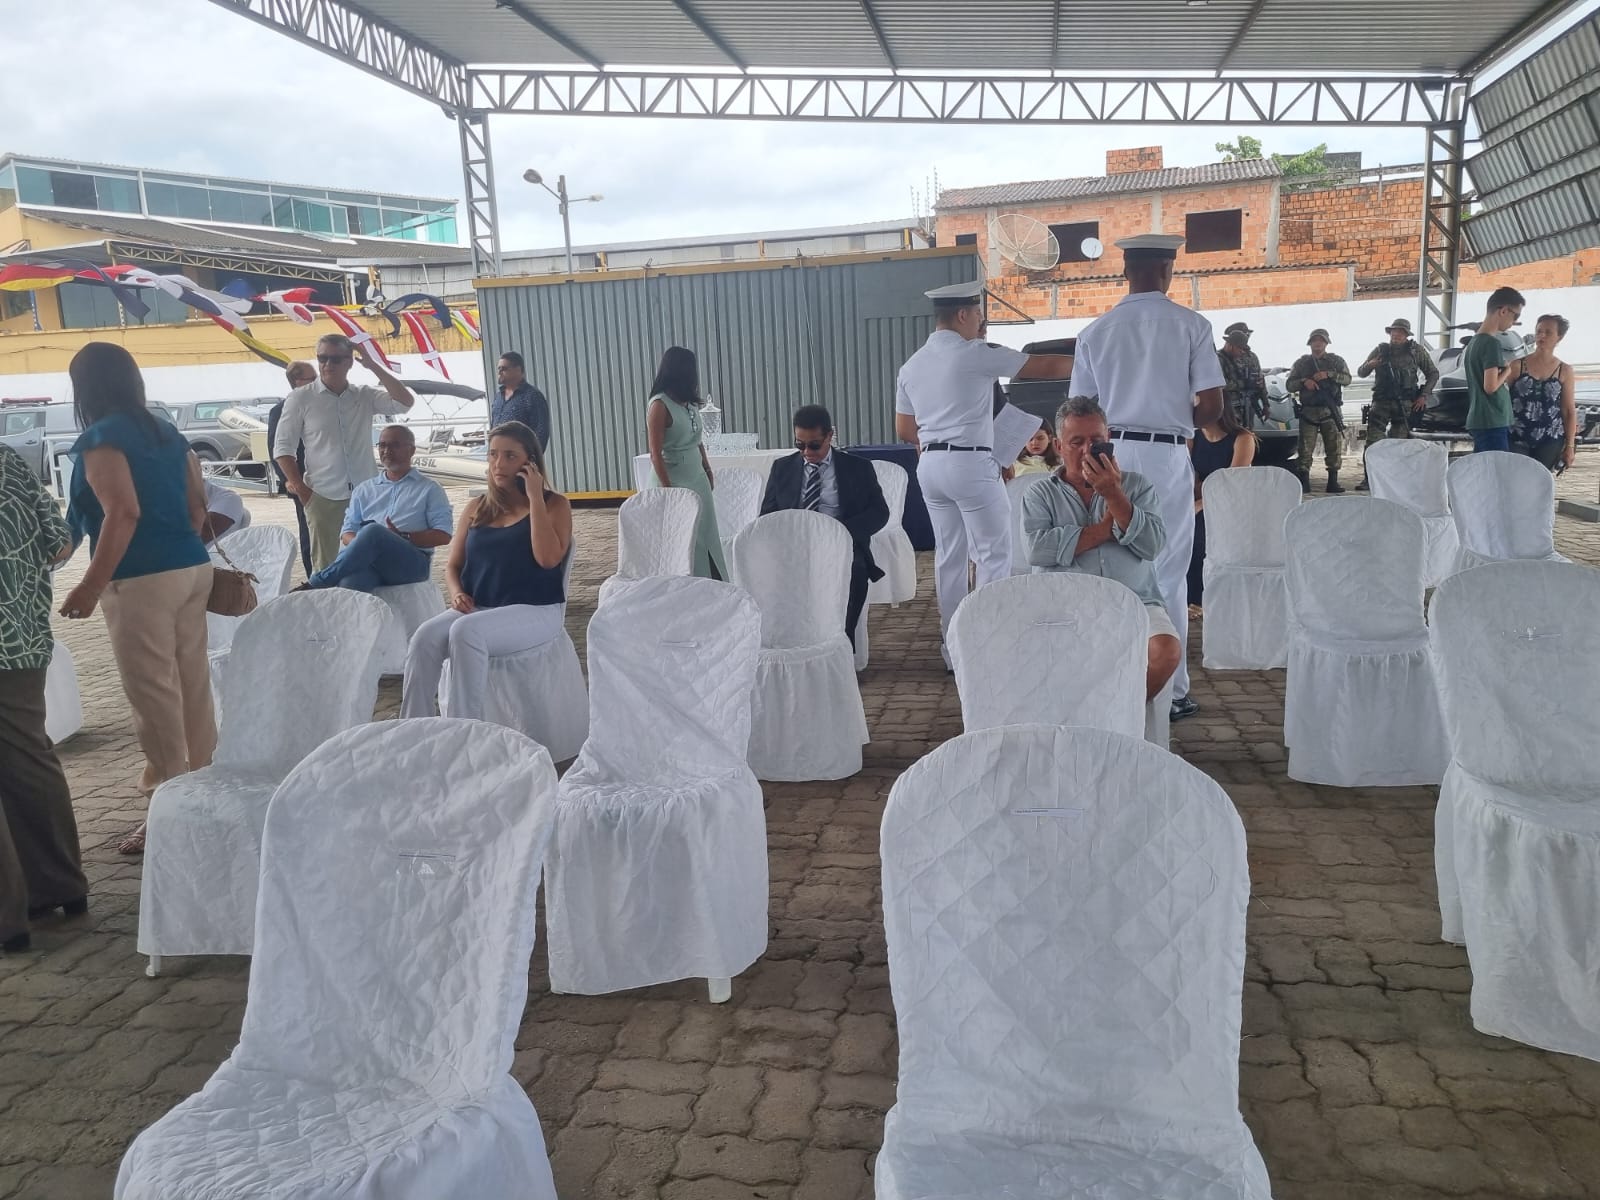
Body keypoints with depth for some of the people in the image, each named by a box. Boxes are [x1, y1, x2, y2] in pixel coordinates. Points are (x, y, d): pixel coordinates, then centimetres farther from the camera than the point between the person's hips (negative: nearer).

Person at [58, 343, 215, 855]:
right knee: (192, 683, 13)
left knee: (152, 693, -2)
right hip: (192, 568, 8)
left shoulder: (101, 438, -9)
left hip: (141, 580, -8)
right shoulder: (167, 433, 13)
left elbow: (123, 513, -20)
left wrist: (90, 585, -18)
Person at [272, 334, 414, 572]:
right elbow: (282, 447, 2)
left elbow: (404, 402, -7)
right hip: (323, 498, -2)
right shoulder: (300, 398, 1)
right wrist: (300, 488, -6)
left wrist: (373, 365, -8)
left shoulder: (365, 395, 6)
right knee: (326, 566, 3)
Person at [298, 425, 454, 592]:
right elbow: (347, 532, 20)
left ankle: (316, 583, -27)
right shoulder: (364, 489, 28)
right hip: (367, 560, 3)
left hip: (412, 562, -3)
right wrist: (359, 544, -5)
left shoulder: (429, 489, 17)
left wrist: (404, 538, -10)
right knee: (349, 583, -36)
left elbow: (443, 535, 4)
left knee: (373, 530, -34)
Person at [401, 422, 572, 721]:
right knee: (424, 637, -26)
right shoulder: (476, 508, 16)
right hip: (477, 608, 5)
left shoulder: (554, 504, 3)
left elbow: (548, 558, -15)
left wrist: (535, 498, -11)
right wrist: (457, 593, -4)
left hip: (535, 610, -4)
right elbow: (453, 565, 19)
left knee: (467, 631, -34)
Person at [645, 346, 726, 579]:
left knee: (706, 535, 10)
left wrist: (708, 470, 19)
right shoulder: (659, 405, -15)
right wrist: (668, 490, -18)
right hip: (675, 480, -7)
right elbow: (656, 454, -16)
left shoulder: (689, 402, 7)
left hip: (697, 478, 7)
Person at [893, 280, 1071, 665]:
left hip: (929, 465, 7)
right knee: (994, 555, 0)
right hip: (970, 464, -7)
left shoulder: (911, 366, 12)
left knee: (949, 555, 11)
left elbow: (904, 430, 14)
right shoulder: (976, 354, -8)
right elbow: (1045, 367, -6)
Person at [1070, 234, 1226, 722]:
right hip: (1167, 458, -2)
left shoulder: (1095, 332, 4)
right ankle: (1168, 690, 9)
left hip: (1111, 455, 3)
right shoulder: (1191, 326, -3)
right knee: (1167, 576, 4)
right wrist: (1179, 420, 14)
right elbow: (1212, 407, -5)